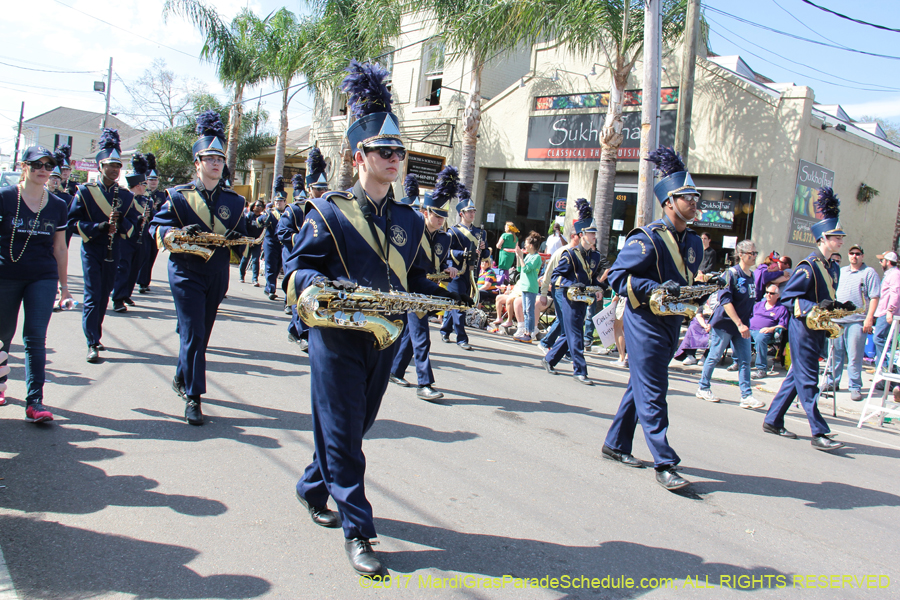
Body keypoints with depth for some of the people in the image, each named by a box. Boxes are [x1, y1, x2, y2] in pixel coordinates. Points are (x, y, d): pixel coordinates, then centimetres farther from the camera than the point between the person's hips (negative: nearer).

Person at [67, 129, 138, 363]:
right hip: (92, 250, -3)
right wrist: (102, 225, -19)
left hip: (113, 252, 3)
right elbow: (73, 222, -6)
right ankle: (92, 344, -8)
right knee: (92, 296, -9)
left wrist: (120, 223, -16)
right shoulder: (85, 191, -3)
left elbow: (132, 225, 6)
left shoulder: (125, 196, 6)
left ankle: (95, 335, 27)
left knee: (104, 296, 11)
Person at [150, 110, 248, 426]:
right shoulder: (178, 196, 0)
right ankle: (193, 397, -5)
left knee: (201, 334, 15)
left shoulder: (234, 201, 9)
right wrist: (180, 232, -22)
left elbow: (243, 235, 13)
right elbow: (157, 227, -2)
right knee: (193, 333, -10)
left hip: (217, 277, 4)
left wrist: (237, 239, -11)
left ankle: (182, 378, 37)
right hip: (186, 273, -4)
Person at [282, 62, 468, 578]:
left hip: (385, 341, 5)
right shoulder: (328, 212, -5)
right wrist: (325, 287, -27)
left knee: (355, 426, 17)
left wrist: (455, 299, -1)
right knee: (342, 434, 0)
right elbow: (298, 269, -6)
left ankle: (314, 489, 42)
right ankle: (358, 531, 9)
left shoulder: (408, 220, 10)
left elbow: (415, 278, 15)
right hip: (338, 339, -5)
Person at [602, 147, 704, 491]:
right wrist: (658, 289, -24)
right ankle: (665, 465, -2)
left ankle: (616, 444, 28)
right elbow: (617, 277, -16)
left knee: (640, 386, 16)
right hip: (645, 324, -8)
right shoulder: (647, 239, -14)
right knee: (653, 393, -6)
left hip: (671, 325, 9)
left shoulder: (693, 243, 10)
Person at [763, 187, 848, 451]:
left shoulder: (833, 267, 13)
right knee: (808, 380, -4)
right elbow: (787, 296, -16)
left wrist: (839, 306, 3)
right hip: (803, 328, -9)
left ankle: (773, 421, 22)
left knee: (797, 376, 13)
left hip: (818, 330, 9)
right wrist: (815, 307, -27)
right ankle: (819, 433, -1)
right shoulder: (808, 266, -14)